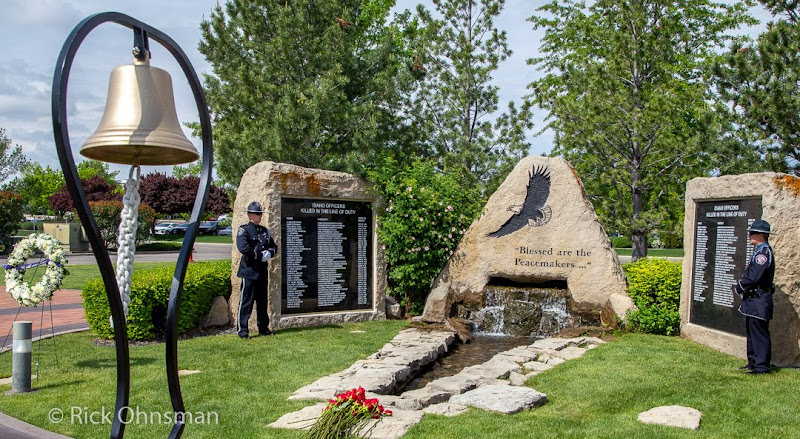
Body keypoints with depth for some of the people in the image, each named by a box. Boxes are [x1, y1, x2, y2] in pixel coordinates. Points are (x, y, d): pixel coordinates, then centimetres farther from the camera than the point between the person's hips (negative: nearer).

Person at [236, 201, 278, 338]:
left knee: (263, 301, 13)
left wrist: (269, 253, -5)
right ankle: (242, 330, 2)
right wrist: (261, 255, -14)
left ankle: (263, 327, 23)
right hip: (249, 271, -6)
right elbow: (243, 248, -19)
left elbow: (274, 247, 18)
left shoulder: (265, 231, 15)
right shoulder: (244, 230, -5)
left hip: (262, 271, 7)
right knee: (246, 301, -5)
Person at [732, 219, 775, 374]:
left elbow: (753, 277, -24)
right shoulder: (760, 251, 14)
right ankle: (753, 362, 26)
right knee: (752, 332, 17)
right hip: (753, 300, 10)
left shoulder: (764, 252, -18)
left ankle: (762, 366, 2)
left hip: (759, 301, -10)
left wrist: (738, 287, -10)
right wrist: (740, 286, 5)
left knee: (760, 334, -4)